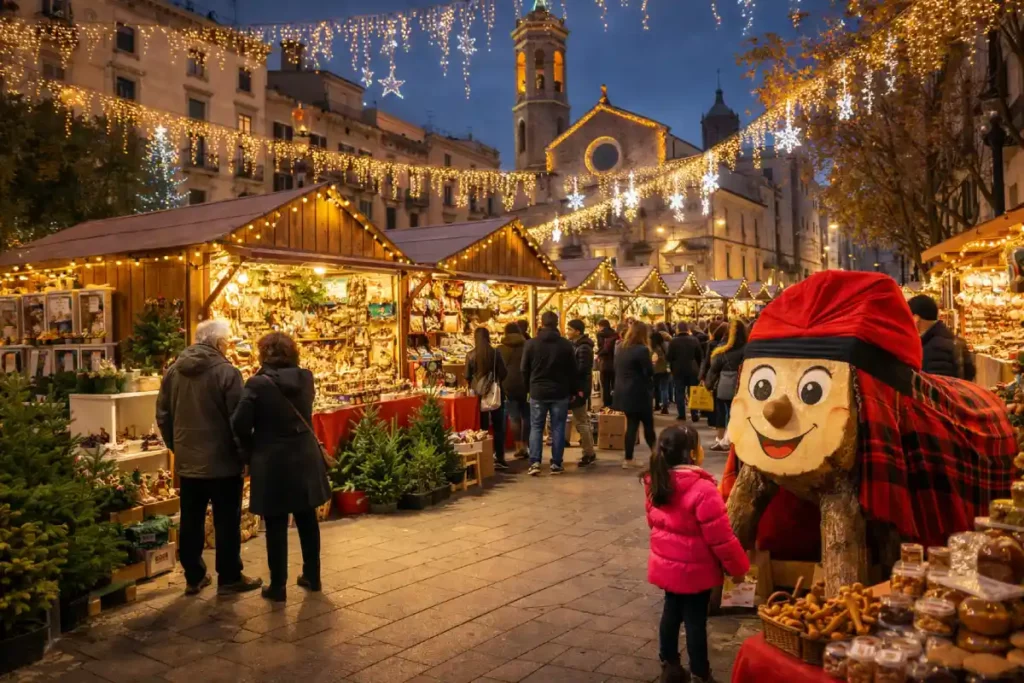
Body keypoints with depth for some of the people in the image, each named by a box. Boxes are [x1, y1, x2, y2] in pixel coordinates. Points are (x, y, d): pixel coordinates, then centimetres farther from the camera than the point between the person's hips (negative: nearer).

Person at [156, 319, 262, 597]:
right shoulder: (226, 372, -15)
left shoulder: (173, 371, 5)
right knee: (226, 522, 5)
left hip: (187, 461, 6)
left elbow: (163, 416, 12)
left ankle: (193, 577, 23)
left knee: (191, 521, 14)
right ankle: (229, 578, 13)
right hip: (222, 461, -6)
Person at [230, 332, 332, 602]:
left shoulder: (258, 383, -14)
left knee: (276, 526, 6)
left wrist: (253, 451, 2)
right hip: (305, 459, 5)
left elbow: (240, 424, -13)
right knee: (307, 520, 16)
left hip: (272, 463, -4)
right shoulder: (306, 378, 1)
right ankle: (312, 576, 28)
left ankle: (278, 586, 14)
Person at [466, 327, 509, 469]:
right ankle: (499, 459, 6)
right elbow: (504, 374, -4)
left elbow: (467, 377, 0)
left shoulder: (470, 355, -5)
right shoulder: (495, 353, -8)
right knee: (498, 427, 8)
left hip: (478, 394, 1)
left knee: (482, 427, 9)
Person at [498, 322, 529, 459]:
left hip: (508, 386, 0)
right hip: (525, 385, 0)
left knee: (514, 417, 2)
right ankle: (525, 446, 6)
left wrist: (501, 386, 11)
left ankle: (519, 447, -2)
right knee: (526, 417, 9)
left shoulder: (500, 349, 5)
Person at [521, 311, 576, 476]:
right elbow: (573, 370, 2)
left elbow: (525, 370, 2)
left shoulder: (531, 344, -4)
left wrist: (530, 388, 16)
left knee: (536, 428, 7)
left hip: (538, 392, 0)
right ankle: (556, 464, 7)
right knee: (558, 428, 6)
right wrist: (571, 391, 12)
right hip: (560, 392, 0)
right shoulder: (566, 344, -3)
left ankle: (534, 463, -1)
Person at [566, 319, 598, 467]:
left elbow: (581, 369, -25)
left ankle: (589, 453, 3)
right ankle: (589, 451, 25)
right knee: (582, 420, 16)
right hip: (577, 386, 10)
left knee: (580, 421, -5)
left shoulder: (583, 348, -19)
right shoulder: (577, 345, 12)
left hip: (579, 388, -10)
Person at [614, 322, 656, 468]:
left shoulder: (620, 349, 9)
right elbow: (650, 372, -13)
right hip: (639, 394, -7)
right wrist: (651, 361, 3)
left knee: (631, 425, 9)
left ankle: (628, 459, 7)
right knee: (648, 425, 7)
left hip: (624, 393, 7)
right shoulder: (642, 349, -15)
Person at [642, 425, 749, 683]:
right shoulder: (702, 490, -27)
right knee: (695, 619, 7)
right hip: (694, 569, -7)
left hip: (666, 563, 7)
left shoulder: (656, 484, -4)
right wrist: (737, 567, -7)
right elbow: (720, 537, -21)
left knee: (671, 611, 20)